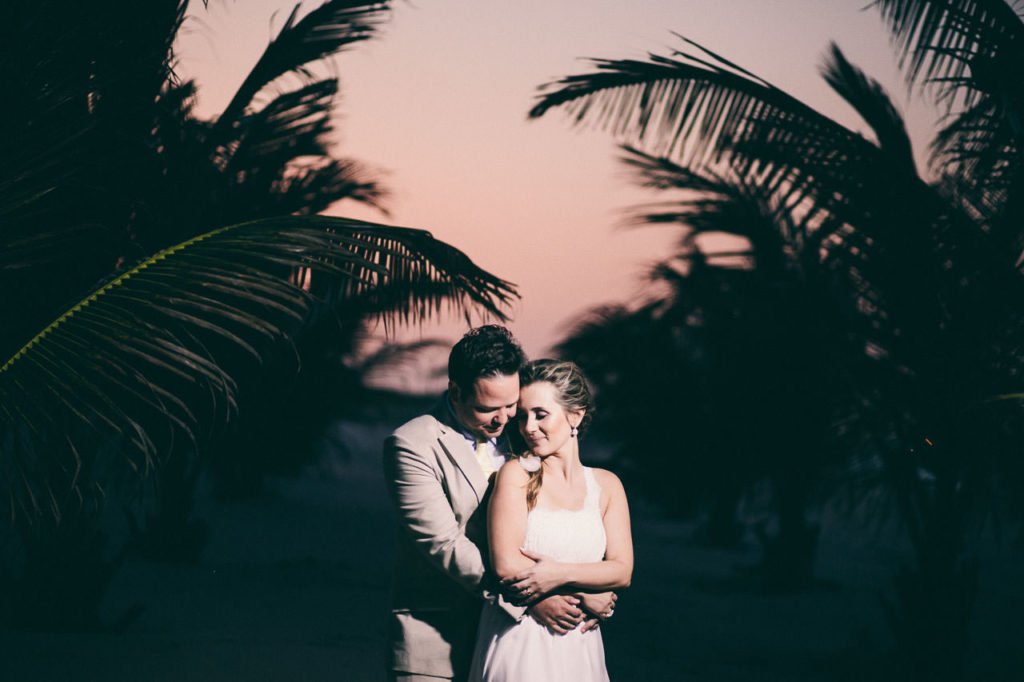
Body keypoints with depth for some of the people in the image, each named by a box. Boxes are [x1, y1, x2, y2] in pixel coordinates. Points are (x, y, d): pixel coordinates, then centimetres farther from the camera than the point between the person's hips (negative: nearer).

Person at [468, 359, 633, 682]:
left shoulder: (606, 485, 7)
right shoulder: (515, 474, -3)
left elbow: (622, 571, -1)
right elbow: (507, 567, -12)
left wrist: (561, 574, -17)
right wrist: (584, 596, -7)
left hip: (578, 649, 3)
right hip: (518, 642, -3)